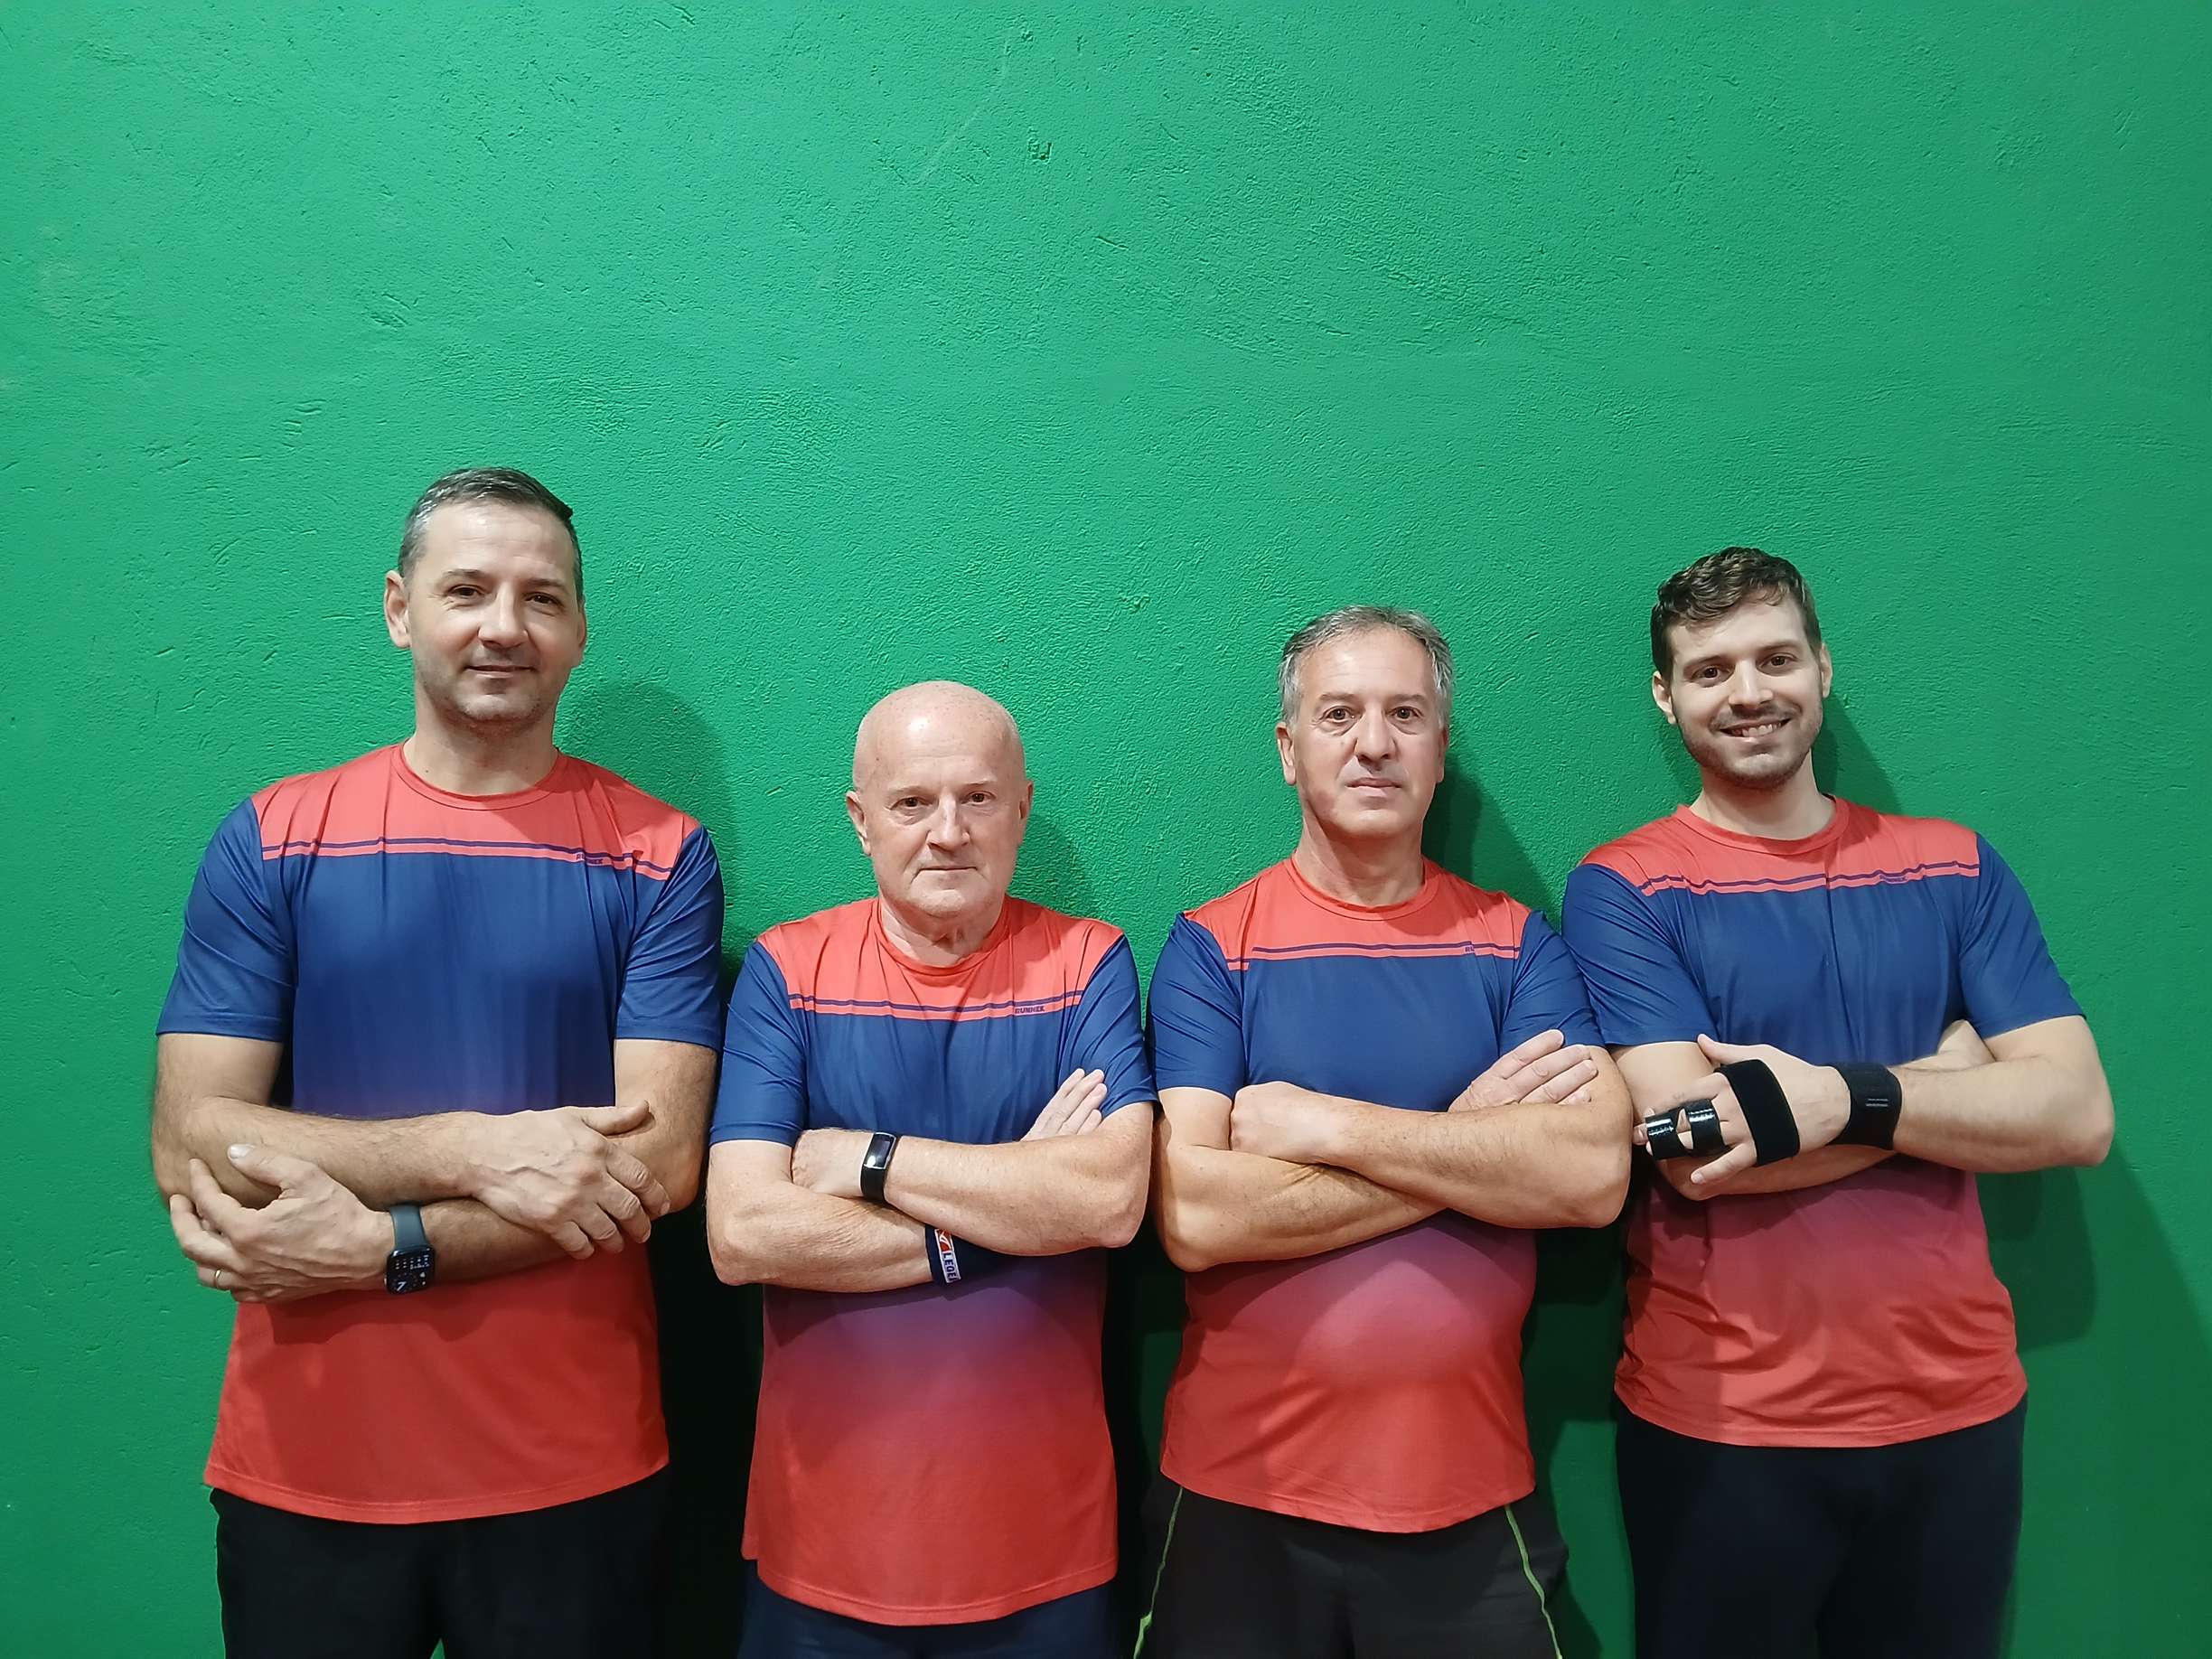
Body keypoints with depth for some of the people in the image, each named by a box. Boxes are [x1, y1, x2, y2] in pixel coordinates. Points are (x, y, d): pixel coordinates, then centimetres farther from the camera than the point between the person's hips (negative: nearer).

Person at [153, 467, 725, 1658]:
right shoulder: (269, 843, -1)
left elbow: (657, 1167, -11)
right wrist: (472, 1149, -20)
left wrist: (370, 1245, -17)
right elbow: (188, 1144, -8)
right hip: (301, 1471, 1)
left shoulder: (657, 857, -5)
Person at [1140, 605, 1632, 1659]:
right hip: (1240, 1495, -1)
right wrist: (1468, 1144, -15)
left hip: (1470, 1502, 1)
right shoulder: (1212, 948, -6)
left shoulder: (1515, 945, -1)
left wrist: (1323, 1125, -18)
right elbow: (1193, 1217, -18)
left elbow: (1594, 1175, -15)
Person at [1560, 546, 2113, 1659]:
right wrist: (1948, 1076, -11)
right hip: (1719, 1422, -3)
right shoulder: (1623, 889, -8)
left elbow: (2077, 1116, -5)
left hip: (1956, 1408, 3)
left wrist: (1848, 1096, -20)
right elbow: (1692, 1154, -19)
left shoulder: (1954, 868, 4)